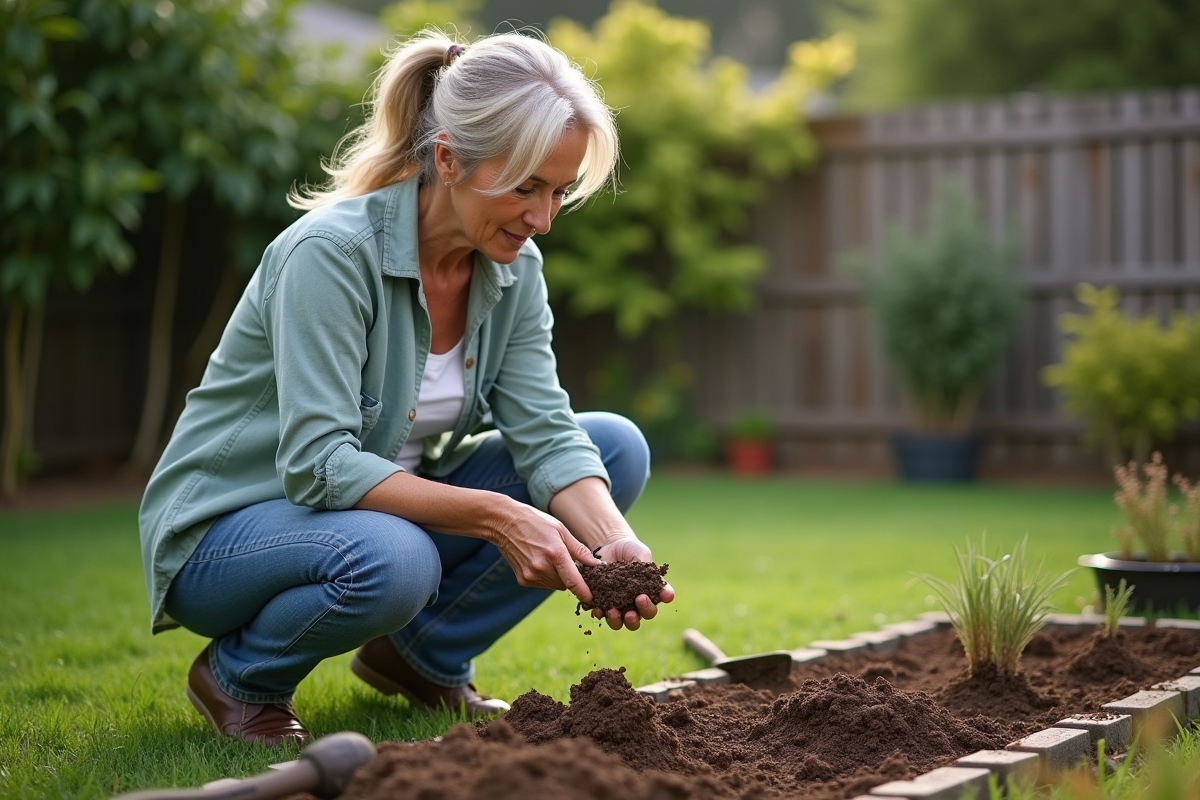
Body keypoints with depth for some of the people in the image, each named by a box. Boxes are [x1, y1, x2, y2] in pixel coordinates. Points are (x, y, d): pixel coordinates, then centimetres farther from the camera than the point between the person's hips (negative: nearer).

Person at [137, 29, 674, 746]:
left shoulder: (513, 268, -5)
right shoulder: (332, 251, -27)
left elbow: (546, 435, -11)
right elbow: (315, 463, -31)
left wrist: (617, 543, -30)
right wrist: (492, 514, -37)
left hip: (391, 508, 7)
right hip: (227, 526, -7)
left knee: (619, 447, -6)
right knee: (391, 560, -40)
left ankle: (425, 656, 6)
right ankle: (241, 676, -7)